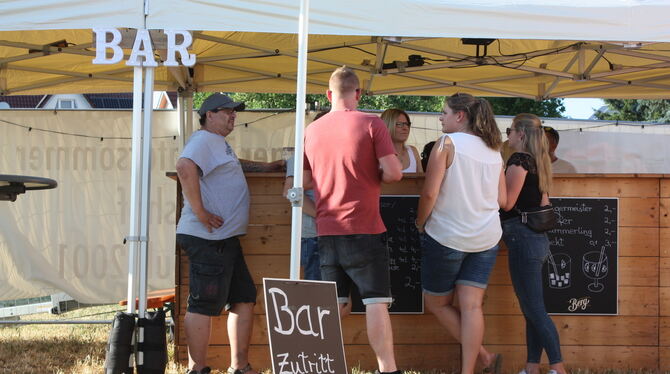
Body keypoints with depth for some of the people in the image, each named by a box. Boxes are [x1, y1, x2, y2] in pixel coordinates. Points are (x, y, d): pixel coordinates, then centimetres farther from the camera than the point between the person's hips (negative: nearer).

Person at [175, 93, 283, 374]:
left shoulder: (219, 143, 22)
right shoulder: (203, 140, -10)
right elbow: (185, 167, -30)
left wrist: (265, 167, 36)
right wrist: (200, 212, -26)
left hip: (225, 239, 11)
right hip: (207, 238, -11)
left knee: (244, 299, 13)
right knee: (204, 306, -6)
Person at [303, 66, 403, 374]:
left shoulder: (312, 130, 6)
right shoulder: (371, 124, -7)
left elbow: (304, 181, 14)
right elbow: (393, 172, -12)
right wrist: (374, 177, 8)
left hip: (326, 230, 5)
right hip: (364, 229, -5)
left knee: (336, 305, 14)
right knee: (376, 302, -5)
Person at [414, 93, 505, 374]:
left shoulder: (447, 143, -10)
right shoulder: (493, 150, 9)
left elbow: (430, 193, -15)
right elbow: (501, 199, 12)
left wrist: (420, 224, 0)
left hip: (447, 236, -5)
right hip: (486, 237, 6)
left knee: (436, 303, 10)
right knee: (471, 306, 0)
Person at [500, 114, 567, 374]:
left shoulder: (519, 160, -13)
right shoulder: (537, 162, 15)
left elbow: (507, 202, -16)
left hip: (522, 238, -10)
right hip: (537, 237, 10)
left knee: (533, 308, -7)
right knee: (532, 308, 11)